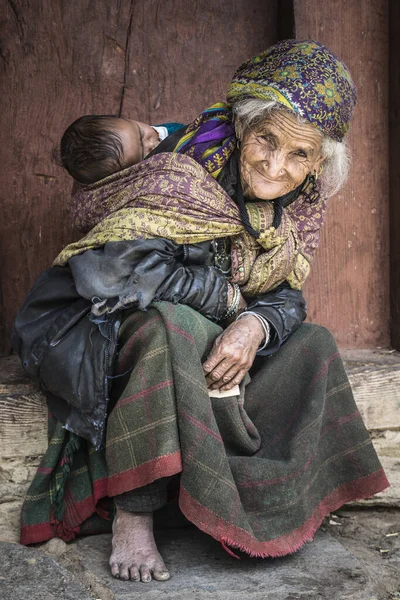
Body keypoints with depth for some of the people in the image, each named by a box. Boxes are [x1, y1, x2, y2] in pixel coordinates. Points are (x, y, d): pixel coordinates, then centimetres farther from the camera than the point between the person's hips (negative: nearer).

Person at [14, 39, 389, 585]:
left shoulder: (299, 208, -3)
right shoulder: (182, 177, -25)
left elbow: (286, 298, -3)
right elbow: (109, 266, -38)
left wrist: (255, 325, -28)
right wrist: (225, 296, -28)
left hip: (209, 343, 7)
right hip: (98, 334, -7)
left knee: (312, 344, -2)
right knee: (168, 326, -38)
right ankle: (132, 517, -28)